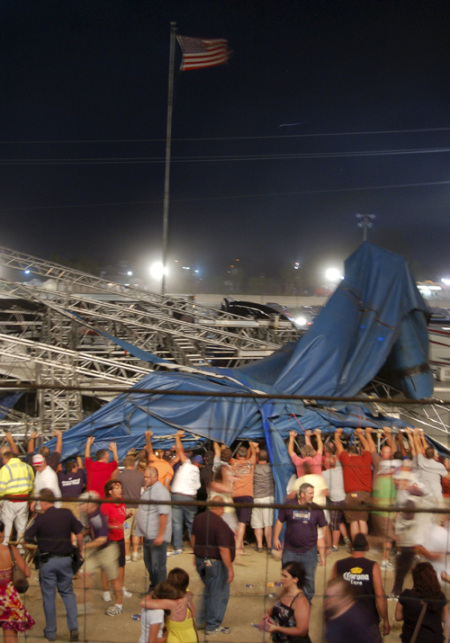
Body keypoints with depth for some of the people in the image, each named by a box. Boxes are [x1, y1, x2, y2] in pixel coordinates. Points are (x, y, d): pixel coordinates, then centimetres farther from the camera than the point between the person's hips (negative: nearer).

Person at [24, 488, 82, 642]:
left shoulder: (40, 518, -12)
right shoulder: (67, 514, -3)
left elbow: (28, 538, -8)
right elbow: (79, 534, 1)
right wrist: (80, 550, 15)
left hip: (47, 561, -3)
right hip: (65, 559, 3)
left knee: (48, 596, 9)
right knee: (68, 592, 15)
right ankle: (73, 628, 6)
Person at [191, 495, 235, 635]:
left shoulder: (198, 518, 1)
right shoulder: (220, 524, -23)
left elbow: (193, 538, 13)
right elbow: (223, 550, -24)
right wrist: (230, 569, -18)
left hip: (200, 560, 8)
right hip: (216, 563, -8)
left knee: (209, 590, 25)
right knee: (218, 594, 6)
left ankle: (202, 620, 30)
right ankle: (213, 626, 13)